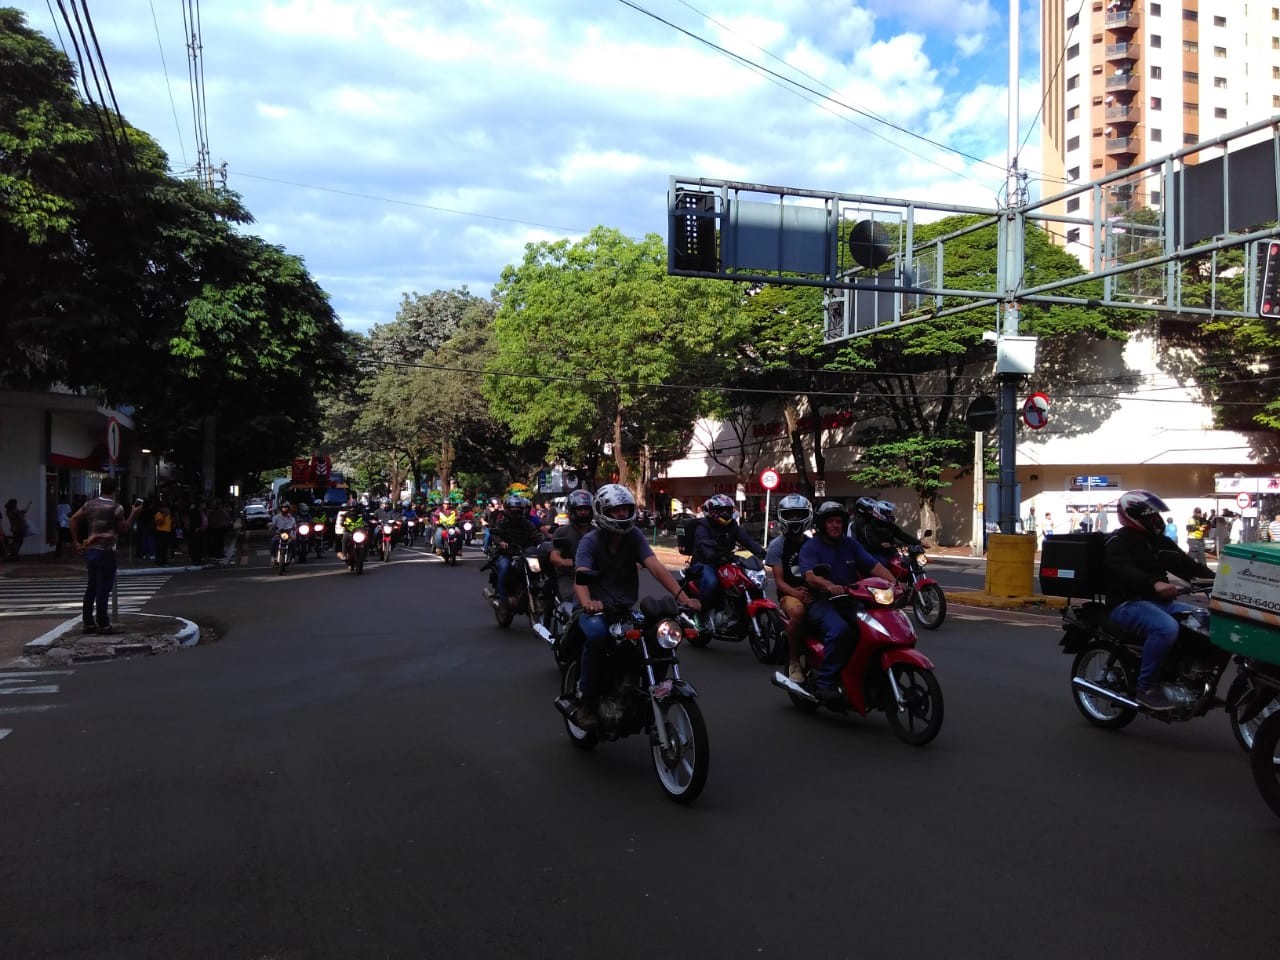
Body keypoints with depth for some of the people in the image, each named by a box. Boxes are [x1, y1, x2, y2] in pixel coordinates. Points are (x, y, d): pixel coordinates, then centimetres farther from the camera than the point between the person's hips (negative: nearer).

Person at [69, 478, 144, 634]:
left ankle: (88, 623, 16)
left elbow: (72, 520, 7)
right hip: (106, 552, -6)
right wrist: (134, 514, 5)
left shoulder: (90, 504, 8)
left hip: (90, 550, 7)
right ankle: (103, 624, 2)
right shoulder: (116, 508, -10)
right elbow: (124, 529, -4)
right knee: (103, 588, -2)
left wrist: (75, 541, 9)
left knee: (91, 587, 13)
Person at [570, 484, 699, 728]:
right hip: (597, 608, -4)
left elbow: (655, 567, -13)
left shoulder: (634, 536, 0)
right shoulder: (590, 541, -10)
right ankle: (585, 700, -20)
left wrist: (681, 595, -29)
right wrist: (587, 603, -50)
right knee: (597, 634, -37)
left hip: (627, 608, 4)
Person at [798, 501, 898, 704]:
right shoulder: (810, 547, 1)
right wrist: (830, 586, -37)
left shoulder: (851, 545, 16)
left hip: (849, 601, 5)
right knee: (839, 630, -35)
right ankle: (825, 683, -28)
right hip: (821, 602, -5)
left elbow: (875, 566, 4)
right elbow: (810, 575, -17)